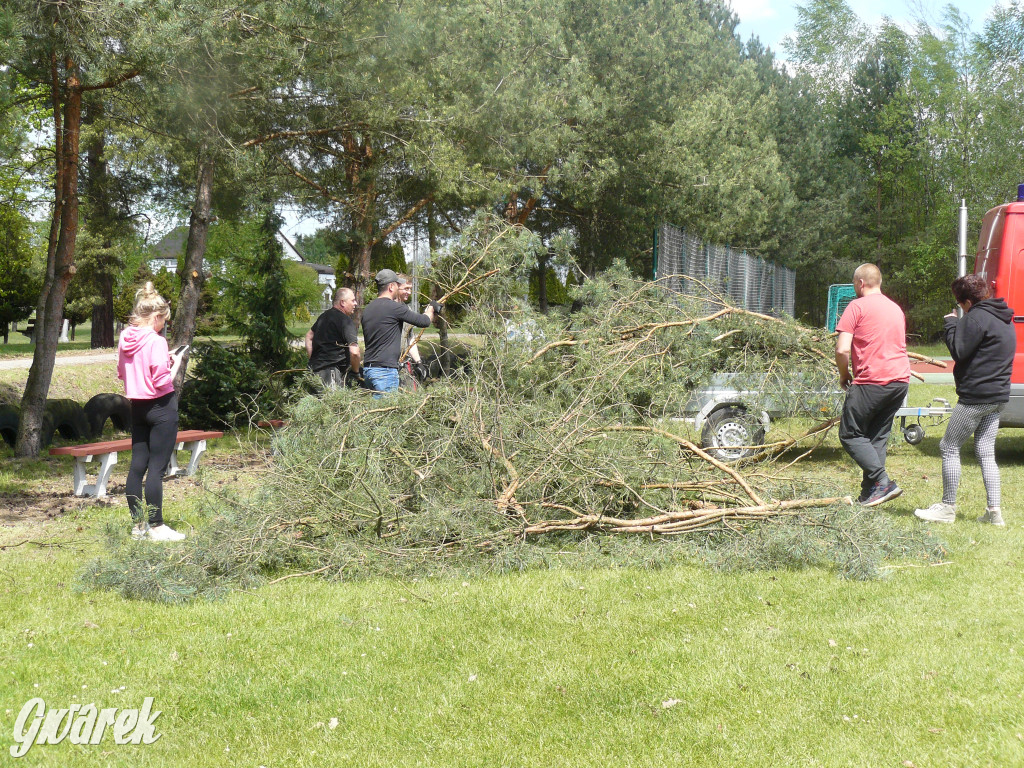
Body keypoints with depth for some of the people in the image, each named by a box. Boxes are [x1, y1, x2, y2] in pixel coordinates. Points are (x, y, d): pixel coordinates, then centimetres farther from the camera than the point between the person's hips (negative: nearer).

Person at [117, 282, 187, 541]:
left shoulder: (124, 340, 5)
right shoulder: (156, 341, -17)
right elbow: (163, 381, -19)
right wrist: (176, 363, -2)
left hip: (137, 407, 8)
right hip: (161, 406, -8)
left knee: (137, 465, 10)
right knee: (157, 468, -4)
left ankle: (139, 524, 16)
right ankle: (156, 527, 0)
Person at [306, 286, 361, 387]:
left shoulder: (324, 316, 17)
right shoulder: (346, 321, -12)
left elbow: (309, 337, 30)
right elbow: (354, 352, -21)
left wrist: (313, 360, 28)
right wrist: (355, 372, -6)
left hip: (315, 368, 9)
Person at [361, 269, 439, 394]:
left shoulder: (367, 309, 13)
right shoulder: (394, 307, -12)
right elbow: (424, 321, -5)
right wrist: (431, 308, 14)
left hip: (368, 369, 8)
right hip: (385, 370, -8)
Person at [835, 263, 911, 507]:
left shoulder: (857, 306, -4)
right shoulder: (896, 308, 20)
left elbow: (842, 350, -12)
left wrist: (844, 375, 5)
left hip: (871, 382, -7)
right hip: (900, 380, 7)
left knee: (850, 434, 2)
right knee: (878, 436, 14)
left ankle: (882, 481, -11)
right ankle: (870, 491, 11)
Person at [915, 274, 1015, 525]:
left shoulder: (977, 317, -15)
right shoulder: (1004, 319, 15)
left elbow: (959, 351, -18)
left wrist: (951, 324, -3)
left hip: (976, 397, -9)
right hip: (999, 396, 9)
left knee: (949, 447, 1)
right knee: (985, 452, 12)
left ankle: (947, 508, 4)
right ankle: (994, 511, 8)